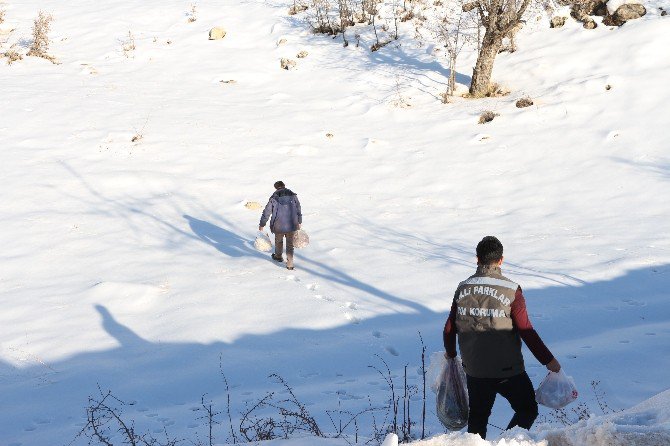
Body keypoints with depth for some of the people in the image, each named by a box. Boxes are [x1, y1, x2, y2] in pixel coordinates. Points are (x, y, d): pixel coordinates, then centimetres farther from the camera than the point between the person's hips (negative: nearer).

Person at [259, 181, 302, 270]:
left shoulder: (274, 198, -5)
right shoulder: (293, 196, 2)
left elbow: (266, 212, -1)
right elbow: (298, 210, 10)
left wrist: (262, 224, 9)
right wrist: (299, 222, 22)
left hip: (279, 226, -1)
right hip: (291, 225, 1)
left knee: (278, 240, 25)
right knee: (290, 243, 12)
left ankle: (278, 256, 48)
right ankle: (290, 264, 9)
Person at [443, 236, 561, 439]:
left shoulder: (463, 288, 0)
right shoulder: (511, 290, -13)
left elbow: (450, 328, 6)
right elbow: (526, 331, -13)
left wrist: (450, 352, 26)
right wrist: (548, 360, -4)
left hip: (474, 370, 4)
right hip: (507, 371, -4)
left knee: (478, 416, 19)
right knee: (527, 410, 11)